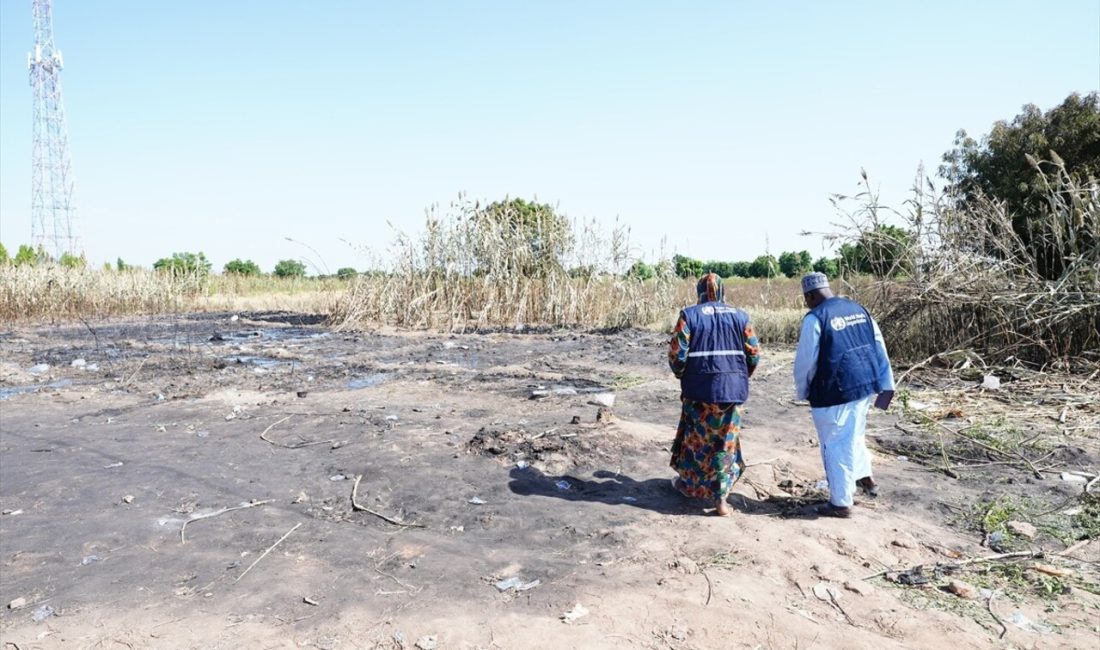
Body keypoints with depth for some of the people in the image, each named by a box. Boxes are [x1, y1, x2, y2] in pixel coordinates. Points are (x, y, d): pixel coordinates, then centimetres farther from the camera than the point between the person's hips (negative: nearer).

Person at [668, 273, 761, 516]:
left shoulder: (689, 315, -5)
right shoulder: (740, 316, 4)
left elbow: (677, 353, -10)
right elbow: (754, 354, 3)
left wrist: (681, 374, 11)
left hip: (700, 389, -2)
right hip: (733, 389, 2)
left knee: (695, 437, 16)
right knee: (726, 441, 11)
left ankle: (687, 482, 34)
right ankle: (720, 498, 11)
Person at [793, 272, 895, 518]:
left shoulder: (815, 318, -15)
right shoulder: (859, 309, 6)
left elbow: (805, 361, -12)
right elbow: (879, 347, 9)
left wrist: (802, 392, 4)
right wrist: (887, 385, 14)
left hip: (834, 392, -7)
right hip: (865, 385, 7)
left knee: (836, 445, 6)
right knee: (854, 434, 28)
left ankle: (841, 503, 15)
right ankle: (865, 478, 42)